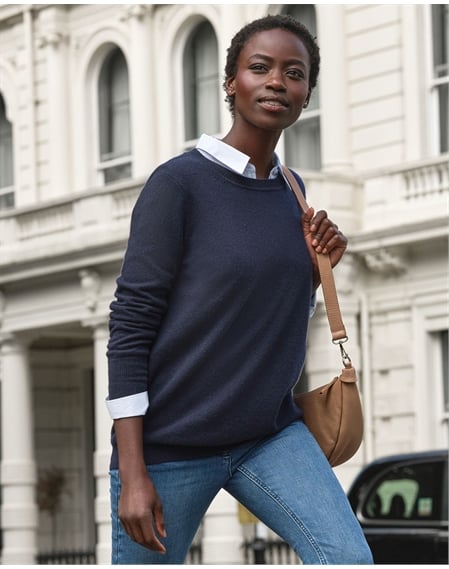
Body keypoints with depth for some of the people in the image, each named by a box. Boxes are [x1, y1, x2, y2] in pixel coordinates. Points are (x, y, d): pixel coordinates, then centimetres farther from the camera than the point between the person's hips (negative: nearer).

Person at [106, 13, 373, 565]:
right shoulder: (179, 183, -9)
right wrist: (133, 474, -15)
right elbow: (131, 325, -11)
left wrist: (316, 267, 1)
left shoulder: (290, 191, 10)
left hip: (270, 434, 5)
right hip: (171, 443, -5)